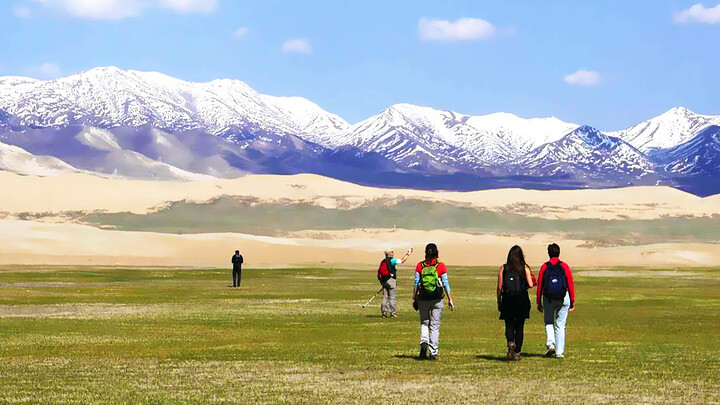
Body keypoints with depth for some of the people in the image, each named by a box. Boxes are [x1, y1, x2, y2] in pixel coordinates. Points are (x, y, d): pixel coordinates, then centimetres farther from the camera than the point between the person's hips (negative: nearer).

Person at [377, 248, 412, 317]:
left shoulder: (382, 262, 12)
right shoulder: (391, 261, -9)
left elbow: (379, 272, 13)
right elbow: (402, 261, -11)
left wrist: (381, 281, 18)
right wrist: (408, 254, -1)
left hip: (384, 281, 6)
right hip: (391, 280, -6)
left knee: (385, 297, 8)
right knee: (392, 297, -2)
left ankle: (384, 312, 6)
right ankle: (392, 312, -2)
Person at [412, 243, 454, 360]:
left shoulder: (420, 266, 0)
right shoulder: (441, 266, -3)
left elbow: (416, 284, 0)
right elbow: (445, 284, -3)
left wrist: (414, 299, 6)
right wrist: (450, 299, 3)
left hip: (423, 299, 1)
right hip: (437, 300, -1)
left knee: (424, 323, 16)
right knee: (435, 325, 6)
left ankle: (424, 343, -11)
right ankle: (433, 353, 3)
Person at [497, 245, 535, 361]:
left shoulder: (503, 268, 0)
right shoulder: (524, 268, -2)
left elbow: (499, 287, -1)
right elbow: (530, 285, -9)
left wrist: (499, 302, 8)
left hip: (508, 300, 0)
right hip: (522, 300, 0)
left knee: (509, 325, 7)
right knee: (519, 327, 9)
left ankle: (510, 343, -22)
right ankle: (517, 353, 9)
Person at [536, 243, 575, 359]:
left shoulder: (544, 267, -2)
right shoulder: (564, 266, -3)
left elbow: (539, 286, 0)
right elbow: (571, 285, -4)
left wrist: (539, 302, 7)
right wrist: (572, 302, 4)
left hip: (548, 299, 0)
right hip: (563, 298, 0)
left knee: (549, 322, 16)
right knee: (560, 325, 6)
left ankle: (551, 343, -6)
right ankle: (559, 351, 5)